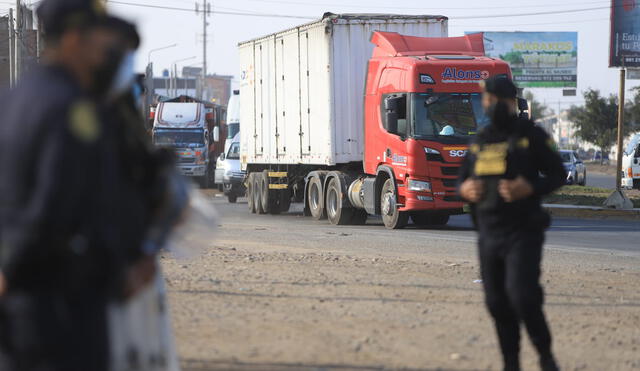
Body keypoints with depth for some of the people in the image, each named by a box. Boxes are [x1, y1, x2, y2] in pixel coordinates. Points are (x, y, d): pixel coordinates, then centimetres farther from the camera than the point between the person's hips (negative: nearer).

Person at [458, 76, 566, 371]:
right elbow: (463, 179, 22)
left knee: (521, 296, -18)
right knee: (497, 303, 7)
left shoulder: (531, 135, -2)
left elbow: (558, 175, -1)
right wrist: (465, 189, -3)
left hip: (523, 232, -5)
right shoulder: (479, 141, 13)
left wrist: (530, 188, -19)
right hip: (489, 233, 5)